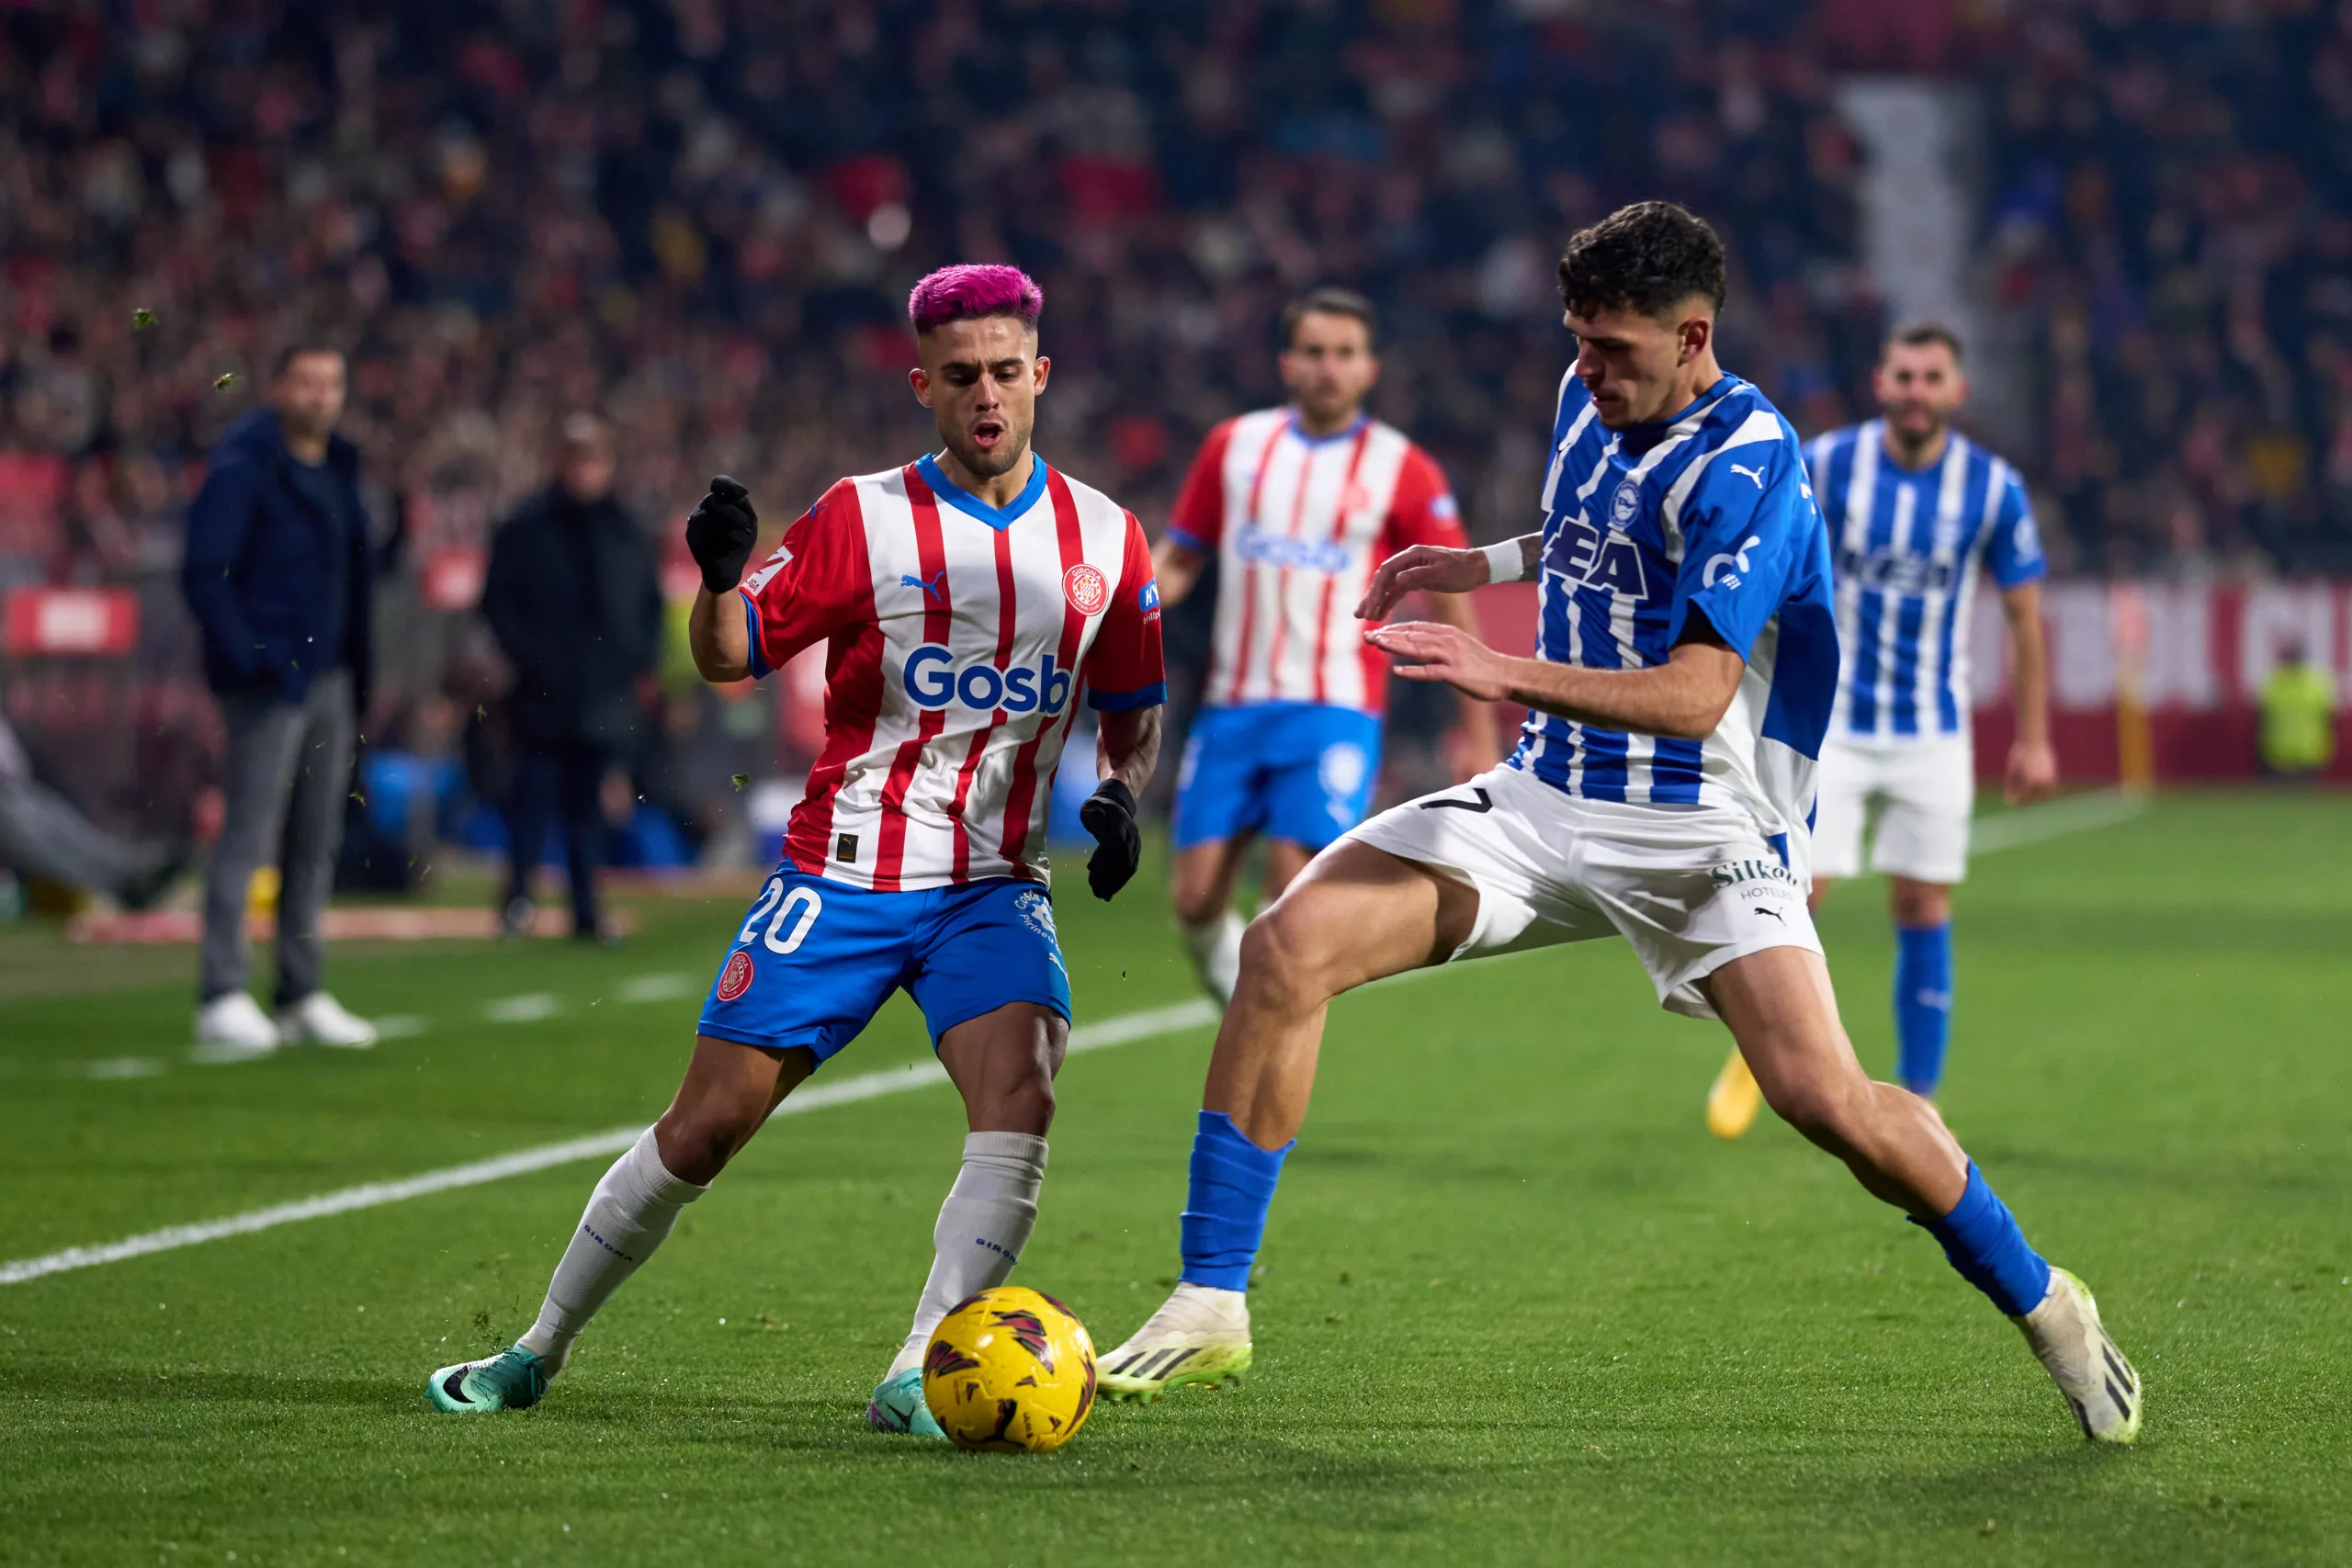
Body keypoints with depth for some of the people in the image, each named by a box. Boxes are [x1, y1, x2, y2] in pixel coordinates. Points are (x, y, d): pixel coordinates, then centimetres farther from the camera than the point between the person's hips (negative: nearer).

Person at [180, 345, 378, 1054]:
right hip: (268, 680, -8)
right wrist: (246, 657, -22)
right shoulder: (242, 469, -11)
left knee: (317, 840, 10)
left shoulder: (337, 466, 15)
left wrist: (357, 667, 16)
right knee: (248, 835, -11)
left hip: (329, 676, 8)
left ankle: (302, 996, 17)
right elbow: (204, 573, -15)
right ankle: (221, 999, -11)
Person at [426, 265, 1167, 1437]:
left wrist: (1120, 797, -3)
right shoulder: (865, 519, -4)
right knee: (709, 1123, 0)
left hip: (991, 888, 2)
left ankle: (915, 1380, -22)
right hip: (844, 873, -2)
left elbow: (1133, 712, 17)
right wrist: (719, 578, -26)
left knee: (1020, 1092, -25)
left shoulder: (1104, 539, 4)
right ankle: (539, 1352, 18)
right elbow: (730, 657, -5)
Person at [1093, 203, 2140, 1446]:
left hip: (1703, 827, -6)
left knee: (1822, 1096, -22)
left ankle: (2040, 1303, 5)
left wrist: (1512, 677, -37)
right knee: (1287, 947, -14)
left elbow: (1694, 693, -27)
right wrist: (1489, 563, 13)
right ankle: (1211, 1305, -8)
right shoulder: (1589, 402, 5)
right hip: (1548, 798, 6)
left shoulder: (1744, 466, -18)